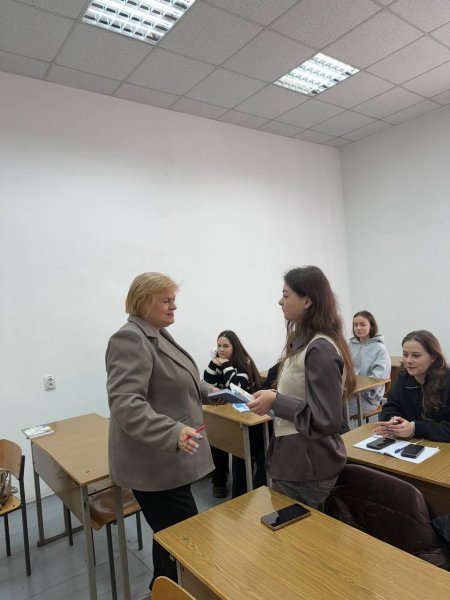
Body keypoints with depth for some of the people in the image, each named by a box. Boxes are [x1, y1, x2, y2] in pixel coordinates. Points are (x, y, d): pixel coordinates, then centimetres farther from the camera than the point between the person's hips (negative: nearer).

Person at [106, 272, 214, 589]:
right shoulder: (130, 339, -19)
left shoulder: (158, 335, 11)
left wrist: (209, 392, 16)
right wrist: (173, 432, -37)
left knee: (172, 536, 20)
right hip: (155, 462, -9)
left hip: (170, 459, 9)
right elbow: (125, 403, -28)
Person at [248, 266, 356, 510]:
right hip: (295, 458, 9)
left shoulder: (320, 349, -23)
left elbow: (327, 420, -24)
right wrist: (272, 397, 2)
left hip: (308, 467, -9)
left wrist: (276, 402, -21)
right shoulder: (303, 341, 5)